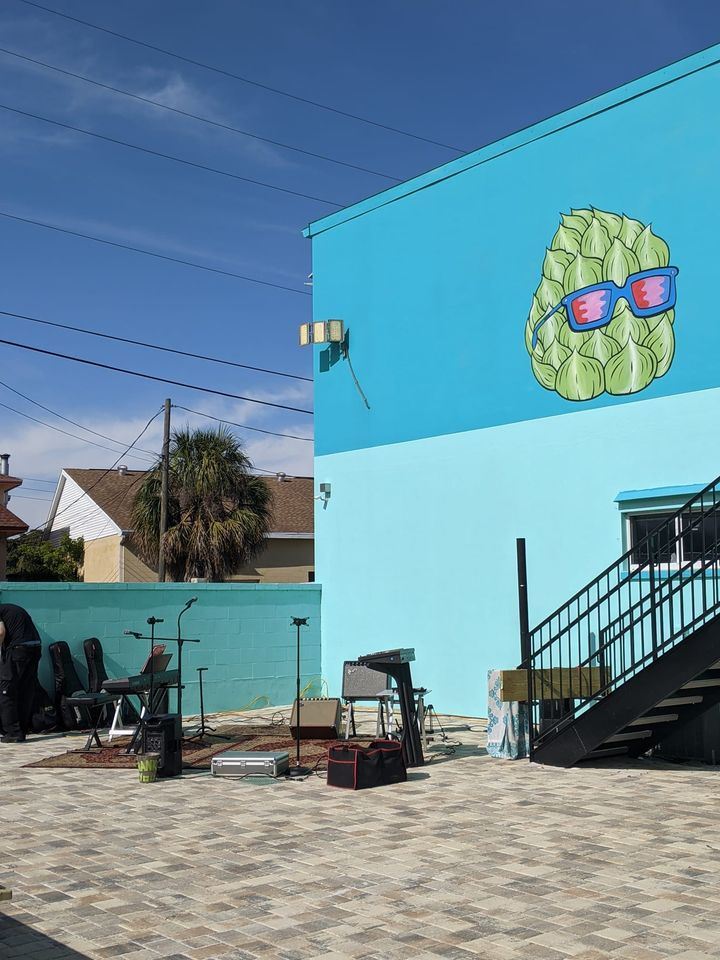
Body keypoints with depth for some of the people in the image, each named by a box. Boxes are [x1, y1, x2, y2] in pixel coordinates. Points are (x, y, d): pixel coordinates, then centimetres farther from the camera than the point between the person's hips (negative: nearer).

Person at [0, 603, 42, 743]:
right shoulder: (14, 608, 27)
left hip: (17, 648, -8)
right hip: (35, 647, 8)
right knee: (27, 693, 15)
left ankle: (13, 733, 1)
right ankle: (22, 731, 21)